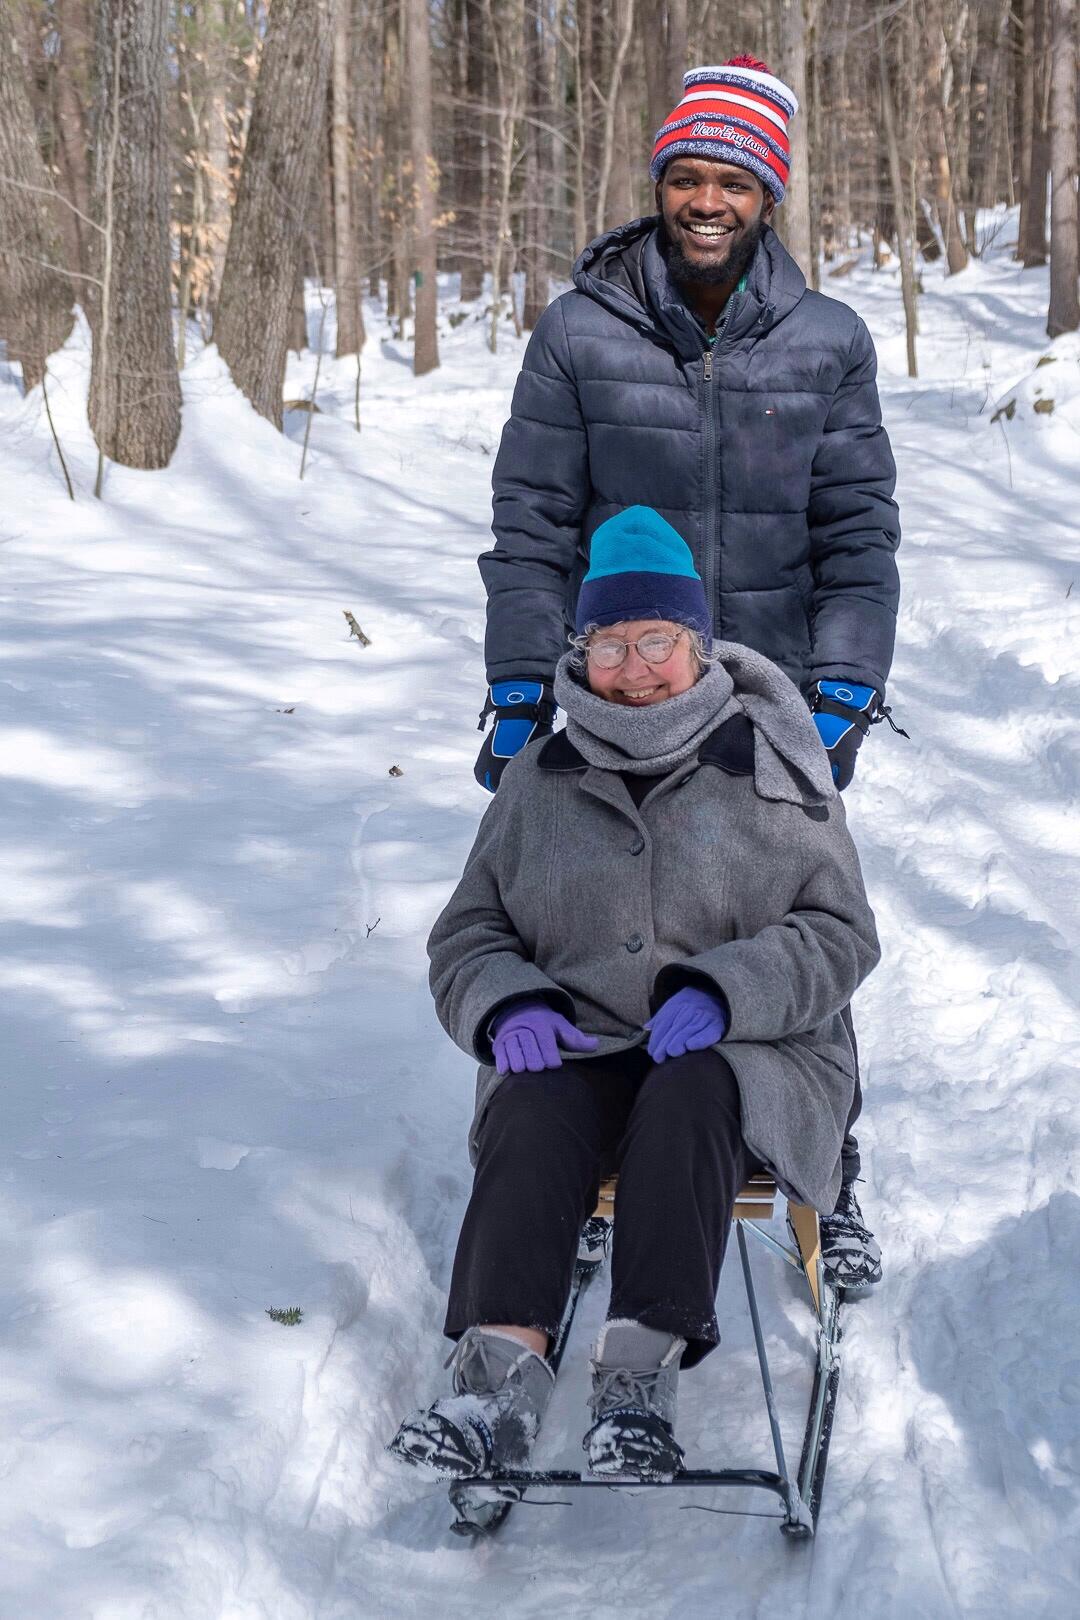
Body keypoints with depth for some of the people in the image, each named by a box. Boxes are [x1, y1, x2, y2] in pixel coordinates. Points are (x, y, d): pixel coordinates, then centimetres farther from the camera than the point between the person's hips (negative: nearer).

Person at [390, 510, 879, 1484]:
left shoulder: (772, 772, 7)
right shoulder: (541, 782, 15)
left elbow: (840, 934, 1)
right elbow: (468, 932, 16)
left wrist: (723, 991, -18)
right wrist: (508, 1006, -8)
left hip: (743, 1055, -2)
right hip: (576, 1048, 2)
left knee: (686, 1101, -36)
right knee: (534, 1111, -32)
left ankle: (643, 1369, -46)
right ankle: (501, 1375, -47)